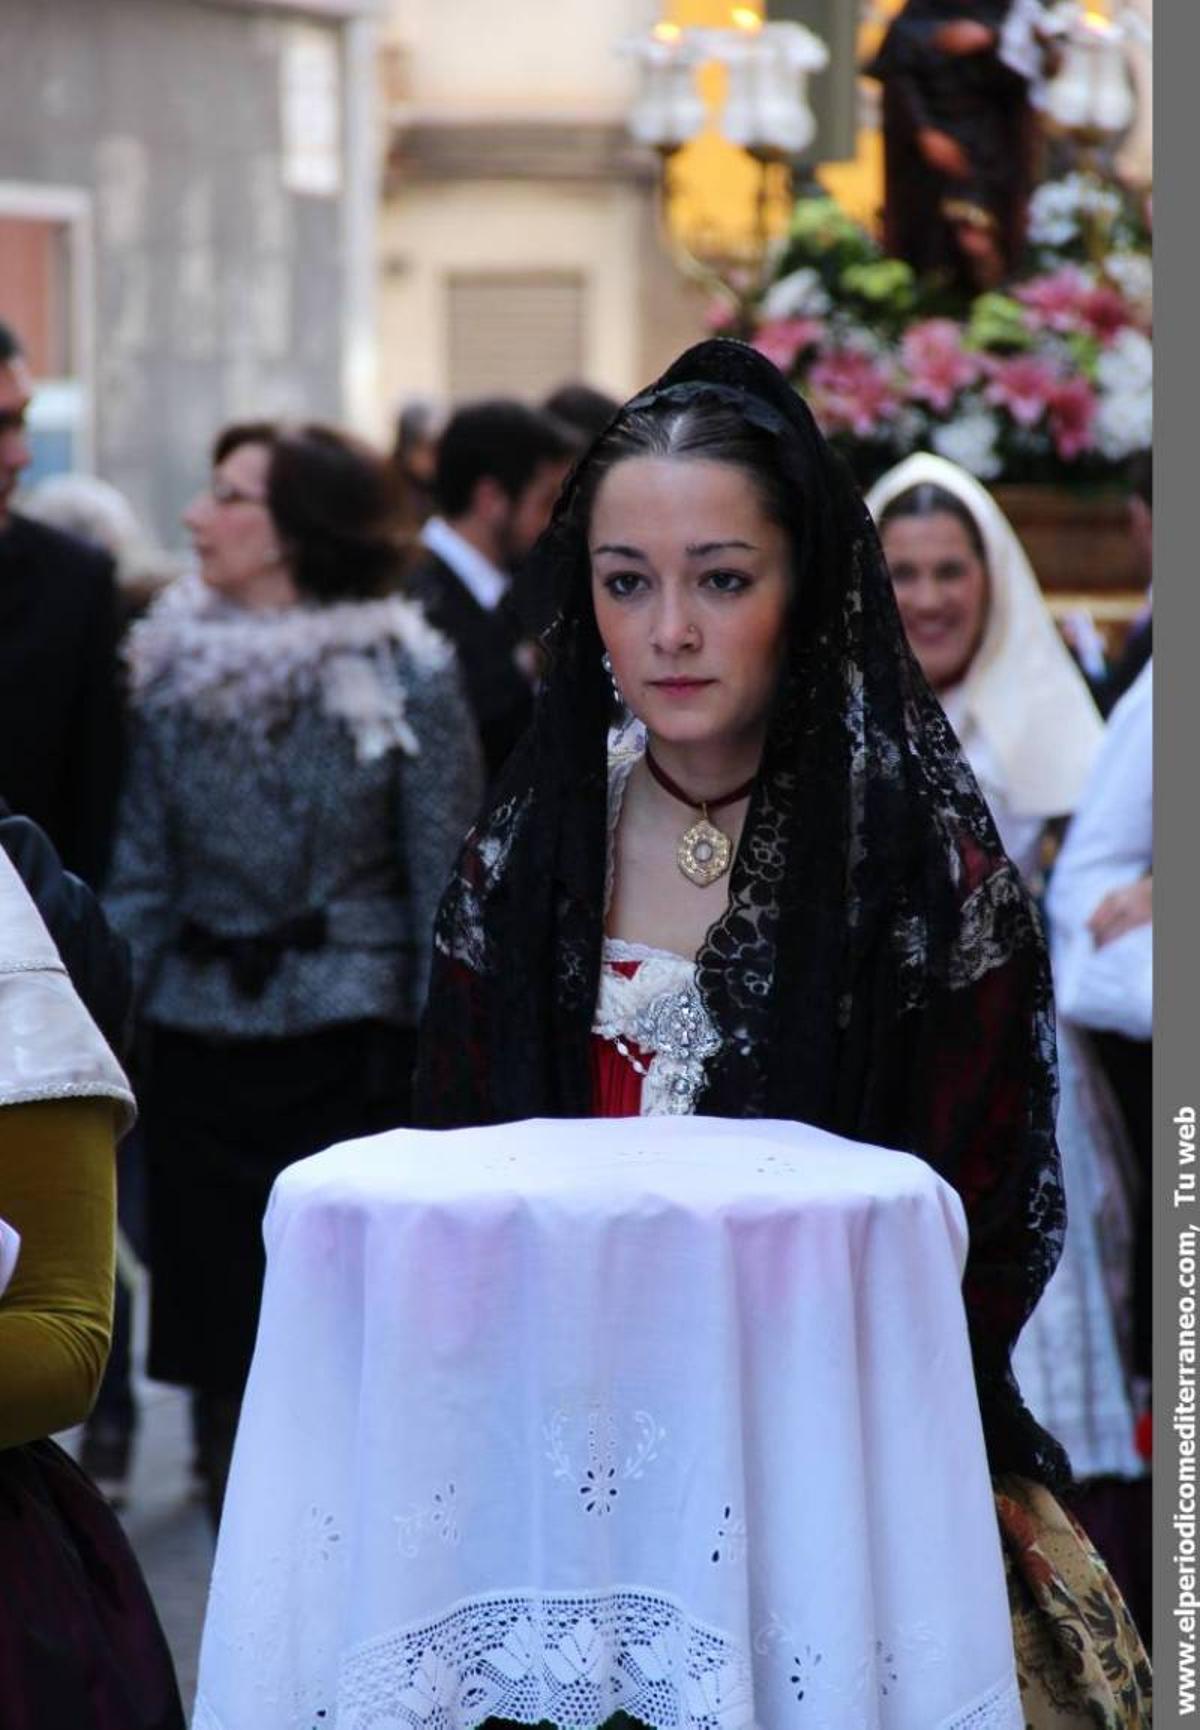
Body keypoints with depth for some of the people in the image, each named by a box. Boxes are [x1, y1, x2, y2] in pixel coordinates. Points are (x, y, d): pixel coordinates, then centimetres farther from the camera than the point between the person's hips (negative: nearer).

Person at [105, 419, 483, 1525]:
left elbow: (446, 881, -3)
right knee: (218, 1338, 6)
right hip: (200, 1048, 3)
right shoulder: (176, 670, 5)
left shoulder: (406, 676, -4)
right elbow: (143, 873, 6)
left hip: (353, 1052, -3)